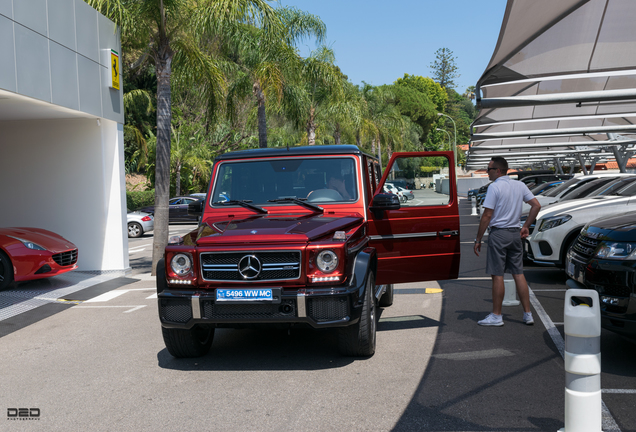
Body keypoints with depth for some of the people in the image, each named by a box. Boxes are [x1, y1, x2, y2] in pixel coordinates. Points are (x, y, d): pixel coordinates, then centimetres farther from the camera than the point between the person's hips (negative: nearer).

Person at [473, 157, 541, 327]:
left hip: (499, 234, -7)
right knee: (518, 274, 11)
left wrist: (478, 240, -9)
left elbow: (487, 215, -14)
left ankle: (496, 316, 4)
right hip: (515, 233, 7)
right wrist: (526, 226, 13)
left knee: (497, 275, -1)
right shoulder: (520, 185, 8)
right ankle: (527, 314, 13)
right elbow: (536, 205, 8)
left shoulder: (494, 187, -11)